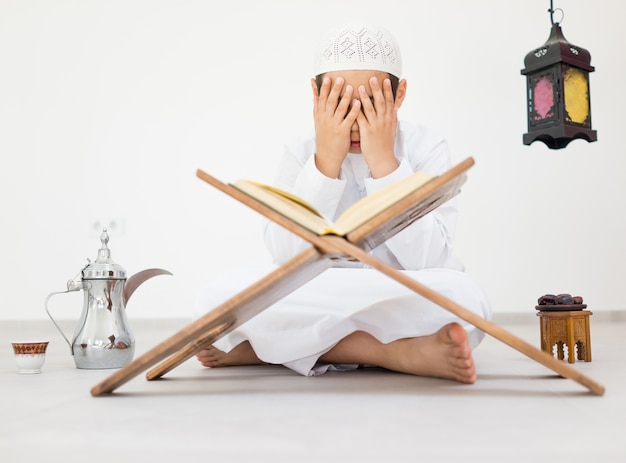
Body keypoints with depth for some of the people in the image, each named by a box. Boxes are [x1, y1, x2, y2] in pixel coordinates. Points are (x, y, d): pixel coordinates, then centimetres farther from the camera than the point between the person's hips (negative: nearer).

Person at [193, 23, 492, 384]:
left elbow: (427, 262, -20)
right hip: (320, 309, 1)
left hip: (406, 309, -1)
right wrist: (326, 163, -21)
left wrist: (384, 163, -23)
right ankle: (400, 353, -24)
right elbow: (289, 262, -16)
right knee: (222, 295, -25)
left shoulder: (428, 150, -6)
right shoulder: (301, 155, -2)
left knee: (462, 295, -35)